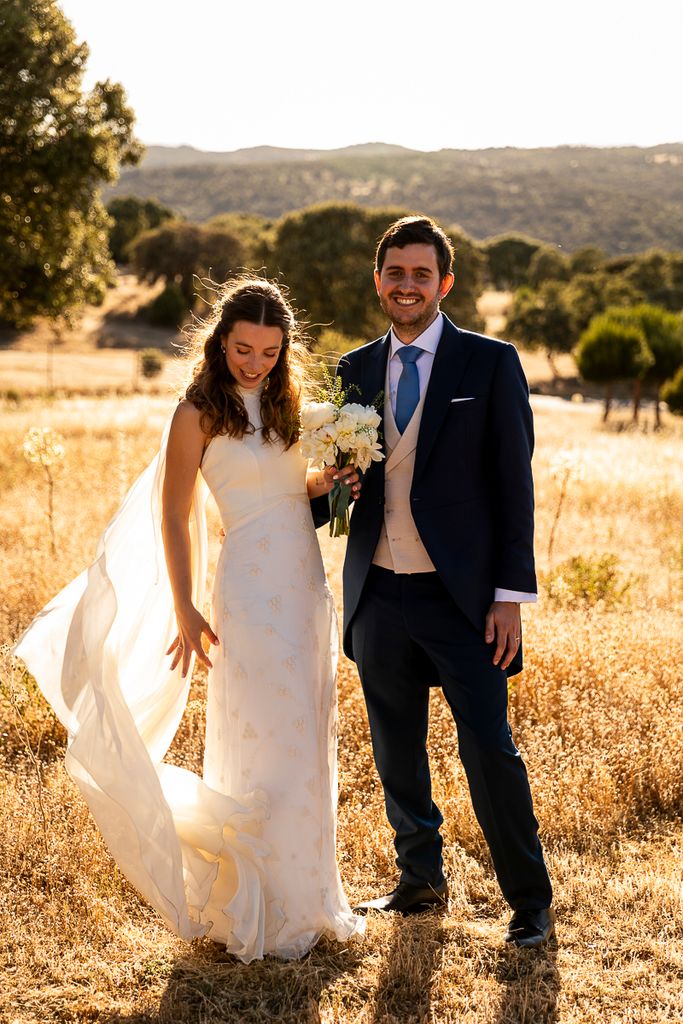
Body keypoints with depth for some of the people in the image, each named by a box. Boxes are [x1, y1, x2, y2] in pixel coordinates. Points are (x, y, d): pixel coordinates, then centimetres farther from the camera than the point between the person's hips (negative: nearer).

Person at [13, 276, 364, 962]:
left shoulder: (284, 402, 11)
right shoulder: (199, 414, -8)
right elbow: (174, 518, -5)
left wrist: (329, 482, -2)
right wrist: (185, 612, -7)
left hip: (307, 583, 7)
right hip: (251, 589, -7)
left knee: (306, 744, 12)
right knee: (269, 748, -4)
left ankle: (302, 894, 27)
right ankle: (261, 911, 11)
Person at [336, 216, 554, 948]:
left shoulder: (490, 364, -3)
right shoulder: (355, 371, 10)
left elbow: (514, 483, -5)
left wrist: (512, 595, -10)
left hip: (461, 597, -4)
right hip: (379, 595, 5)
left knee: (489, 751, -4)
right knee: (396, 752, 14)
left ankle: (530, 903, 12)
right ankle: (420, 880, 32)